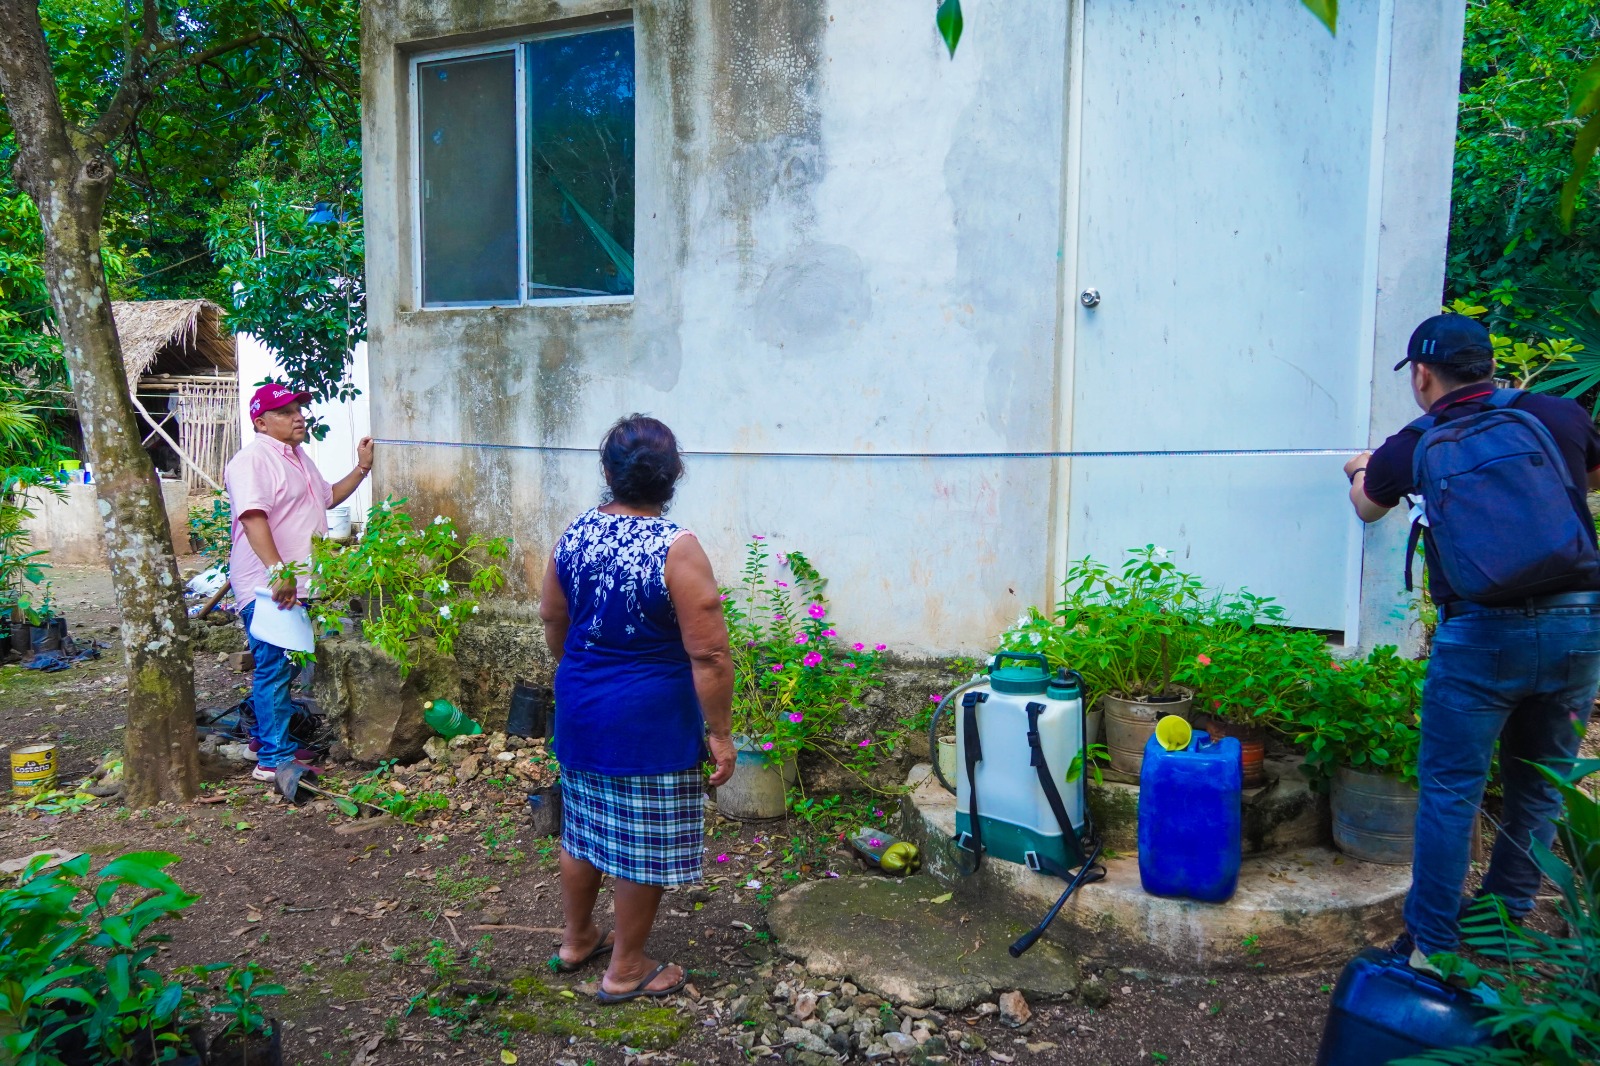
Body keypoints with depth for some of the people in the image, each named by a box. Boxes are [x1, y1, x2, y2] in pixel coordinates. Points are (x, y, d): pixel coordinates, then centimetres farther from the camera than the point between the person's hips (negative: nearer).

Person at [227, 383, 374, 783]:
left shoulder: (298, 457, 18)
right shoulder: (253, 460, -14)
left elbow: (328, 497, 33)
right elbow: (253, 518, -26)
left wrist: (362, 468, 22)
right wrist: (277, 571, -36)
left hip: (296, 584, 10)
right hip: (267, 587, -10)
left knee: (282, 666, 18)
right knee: (275, 667, -7)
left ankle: (263, 735, 32)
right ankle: (274, 758, -1)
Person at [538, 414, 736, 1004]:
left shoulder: (575, 534, -2)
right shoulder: (677, 550, -21)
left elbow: (552, 619, 11)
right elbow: (708, 655, -21)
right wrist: (720, 732, -11)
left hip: (580, 710, 6)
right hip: (651, 723, -6)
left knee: (581, 828, 22)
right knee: (642, 846, 10)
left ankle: (576, 939, 41)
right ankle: (625, 970, 26)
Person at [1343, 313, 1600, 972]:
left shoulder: (1416, 446, 1)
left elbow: (1367, 507, 23)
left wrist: (1362, 471, 44)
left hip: (1484, 632, -4)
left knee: (1450, 790, 5)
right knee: (1539, 787, 18)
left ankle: (1433, 949, 10)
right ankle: (1507, 925, 32)